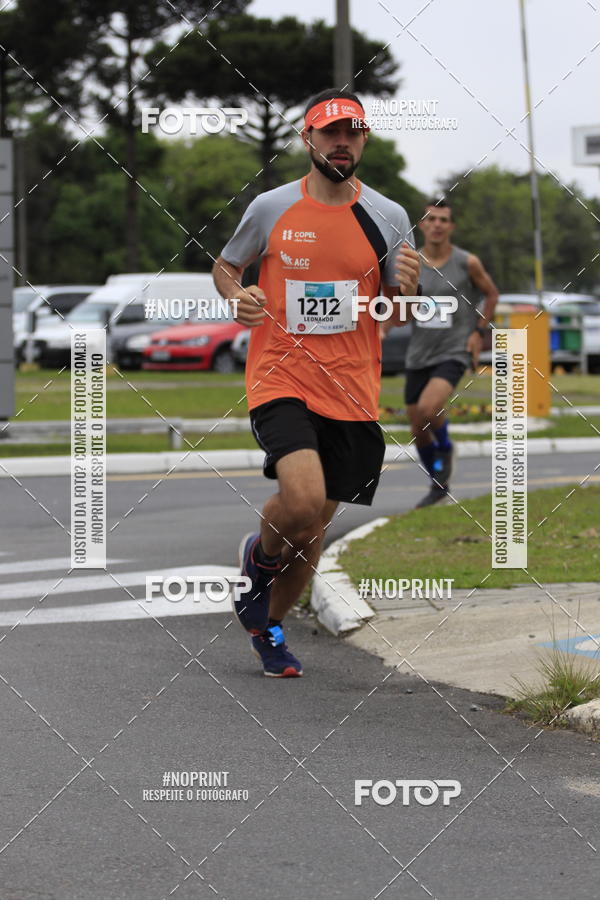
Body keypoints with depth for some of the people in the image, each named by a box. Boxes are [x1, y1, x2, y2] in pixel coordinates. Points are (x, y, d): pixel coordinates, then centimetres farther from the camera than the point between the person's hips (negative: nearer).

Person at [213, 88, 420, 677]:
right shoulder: (271, 208, 0)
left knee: (315, 525, 10)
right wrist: (235, 296, -8)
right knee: (301, 502, -25)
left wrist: (407, 287, -12)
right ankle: (259, 557, 9)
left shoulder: (389, 218, 4)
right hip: (281, 380, -3)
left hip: (352, 395, 3)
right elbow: (224, 265, 15)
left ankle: (269, 627, 34)